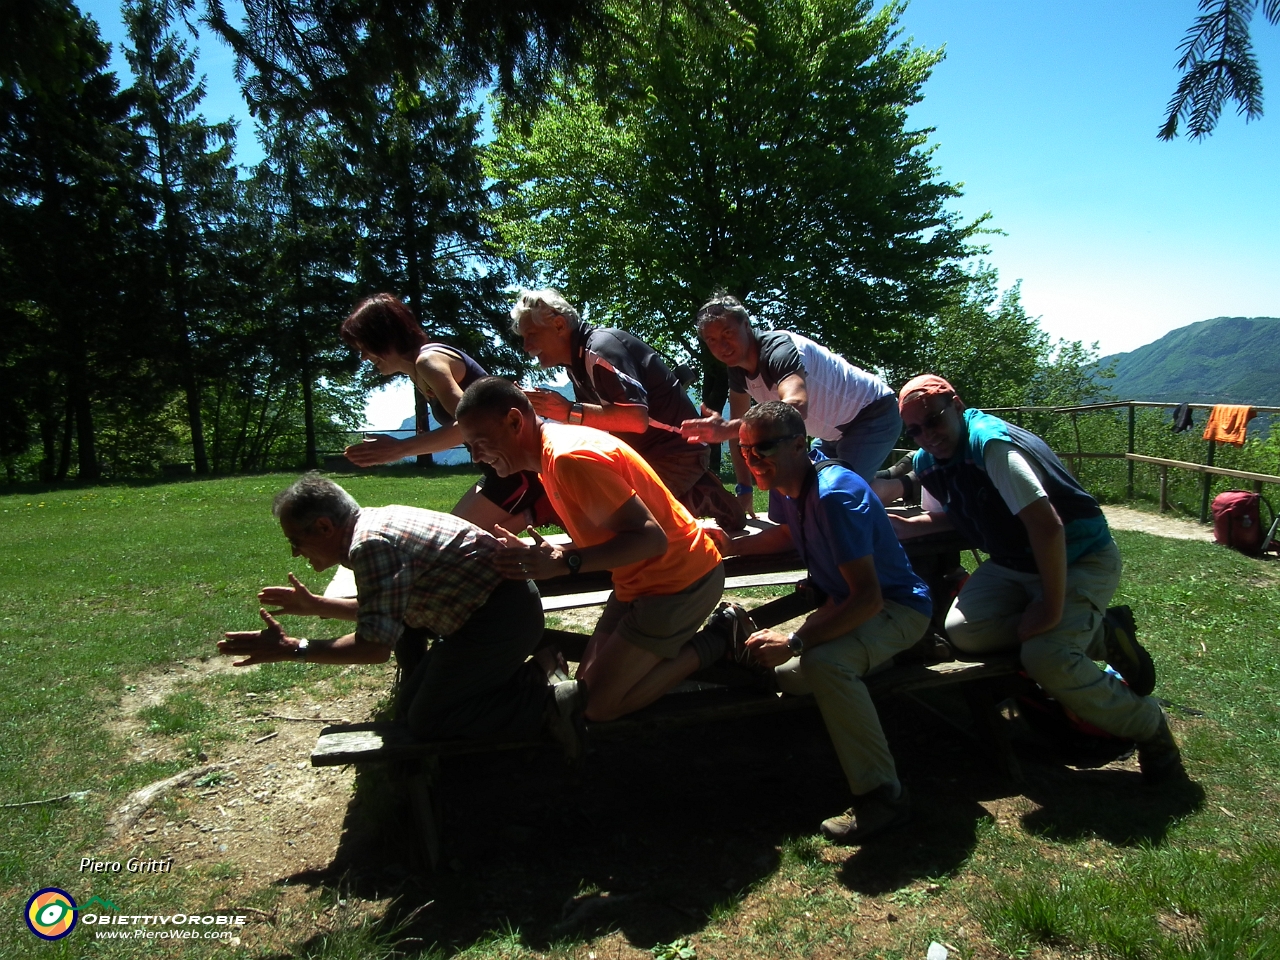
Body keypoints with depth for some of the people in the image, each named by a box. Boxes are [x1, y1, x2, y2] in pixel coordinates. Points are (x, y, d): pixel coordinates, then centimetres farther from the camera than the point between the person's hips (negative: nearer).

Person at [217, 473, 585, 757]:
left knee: (425, 722, 2)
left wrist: (292, 649, -15)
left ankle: (550, 703, -3)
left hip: (500, 619, -10)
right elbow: (385, 611, 25)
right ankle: (518, 677, 17)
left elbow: (376, 646, -23)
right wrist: (316, 606, 30)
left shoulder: (370, 544, -19)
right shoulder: (378, 520, 12)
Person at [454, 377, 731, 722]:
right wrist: (536, 555, -5)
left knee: (597, 704, -6)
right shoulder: (553, 452, 6)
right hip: (644, 578, 9)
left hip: (679, 580, -9)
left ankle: (709, 646, 4)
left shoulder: (569, 457, -25)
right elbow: (600, 534, 6)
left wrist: (564, 562, -35)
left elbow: (650, 537, -28)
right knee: (587, 685, 11)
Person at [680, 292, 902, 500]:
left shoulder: (778, 348, -31)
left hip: (873, 414, -9)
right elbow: (740, 426, 1)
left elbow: (796, 407, -50)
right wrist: (744, 488, -6)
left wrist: (726, 429, -60)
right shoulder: (738, 369, -3)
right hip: (836, 431, 9)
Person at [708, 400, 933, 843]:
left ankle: (882, 795, -23)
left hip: (896, 607, -9)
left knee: (823, 662, -36)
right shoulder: (783, 482, -3)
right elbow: (787, 533, 20)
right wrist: (733, 545, 2)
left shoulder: (836, 493, -30)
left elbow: (868, 598, -34)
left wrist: (794, 643, -38)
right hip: (844, 602, 9)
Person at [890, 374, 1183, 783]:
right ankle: (1099, 635, 0)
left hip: (1080, 558, -8)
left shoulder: (991, 443, -26)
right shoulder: (927, 462, 0)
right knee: (962, 630, -15)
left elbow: (1047, 526, -29)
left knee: (1045, 656, -27)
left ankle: (1148, 726, 1)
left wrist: (1051, 607, -26)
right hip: (1013, 564, 8)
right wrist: (906, 526, -3)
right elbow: (952, 514, 18)